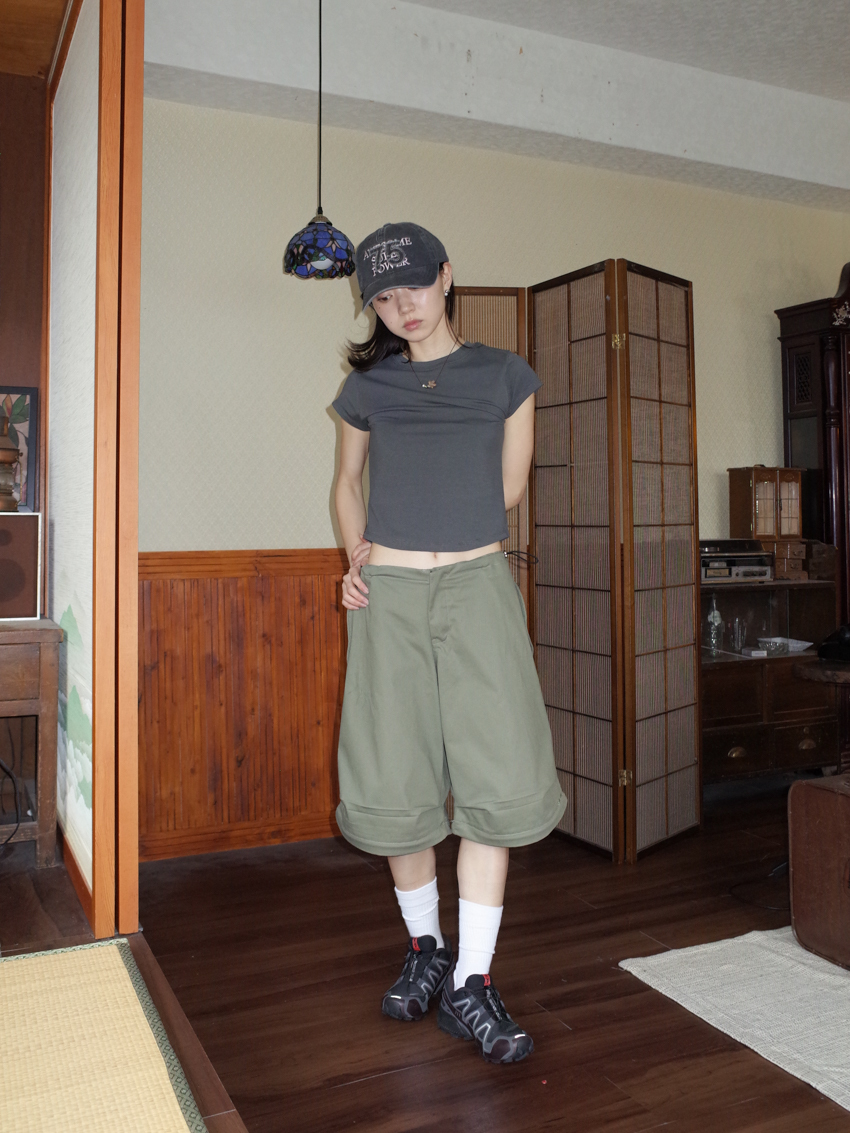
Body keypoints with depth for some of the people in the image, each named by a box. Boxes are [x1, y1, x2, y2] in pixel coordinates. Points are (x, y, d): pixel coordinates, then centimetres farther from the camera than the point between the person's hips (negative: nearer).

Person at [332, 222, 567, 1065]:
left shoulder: (504, 376, 9)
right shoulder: (367, 386, 11)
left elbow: (508, 488, 12)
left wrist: (439, 531, 9)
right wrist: (358, 560, 7)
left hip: (478, 587, -1)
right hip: (389, 595, 1)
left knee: (498, 781, -8)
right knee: (397, 784, 3)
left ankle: (471, 986, 4)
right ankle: (423, 949, 26)